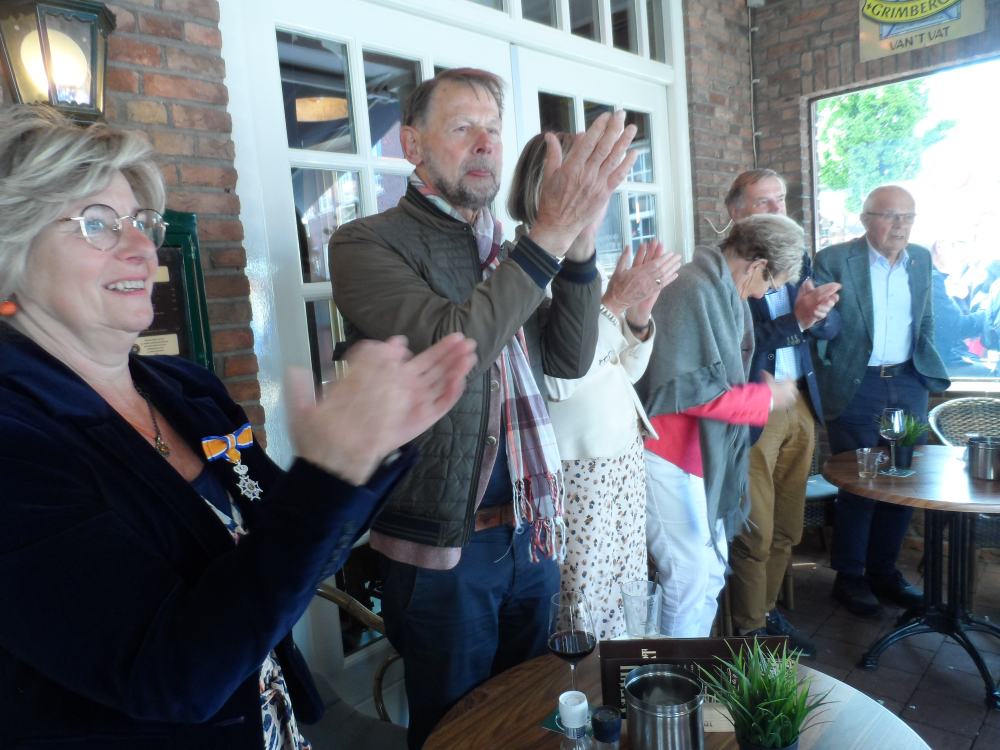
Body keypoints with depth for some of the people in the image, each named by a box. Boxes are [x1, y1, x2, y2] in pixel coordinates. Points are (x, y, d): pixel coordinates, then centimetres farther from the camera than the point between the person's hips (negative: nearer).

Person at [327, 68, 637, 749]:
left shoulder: (505, 251, 11)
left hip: (532, 531, 6)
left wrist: (579, 241, -13)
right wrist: (553, 229, -27)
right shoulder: (366, 245, -10)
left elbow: (570, 359, 0)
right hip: (443, 546, -6)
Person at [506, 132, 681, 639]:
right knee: (585, 621, 3)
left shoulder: (590, 268, 12)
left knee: (628, 607, 17)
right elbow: (557, 379, -23)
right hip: (576, 470, -8)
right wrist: (614, 302, -19)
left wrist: (639, 315, -2)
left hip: (625, 455, 8)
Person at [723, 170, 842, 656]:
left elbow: (831, 326, 8)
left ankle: (767, 612, 35)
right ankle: (750, 631, 22)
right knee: (754, 535, 4)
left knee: (787, 530, 17)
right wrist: (796, 320, -25)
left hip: (801, 405, 7)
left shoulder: (798, 259, 12)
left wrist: (815, 312, -13)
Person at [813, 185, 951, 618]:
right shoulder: (833, 260, -7)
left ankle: (883, 571, 26)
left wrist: (926, 368, 12)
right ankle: (849, 578, 17)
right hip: (855, 387, -5)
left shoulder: (921, 259, 10)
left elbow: (925, 321, 19)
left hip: (908, 384, 5)